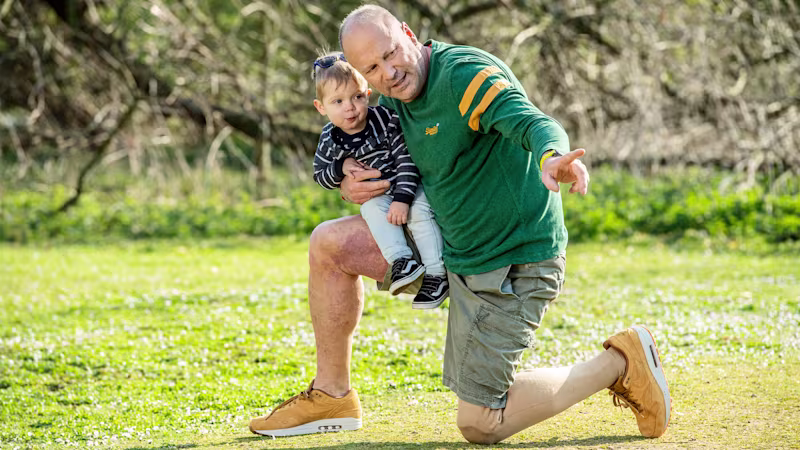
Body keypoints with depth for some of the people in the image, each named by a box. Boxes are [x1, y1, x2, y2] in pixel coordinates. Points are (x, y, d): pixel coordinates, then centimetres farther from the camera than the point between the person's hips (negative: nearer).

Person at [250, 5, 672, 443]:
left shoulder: (464, 74, -25)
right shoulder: (396, 96, 3)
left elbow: (533, 122, -41)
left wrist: (552, 158, -65)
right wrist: (352, 187, -4)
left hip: (510, 264, -9)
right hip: (448, 244, 9)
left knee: (479, 425, -5)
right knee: (329, 243, 8)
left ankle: (618, 364, 8)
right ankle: (331, 393, 19)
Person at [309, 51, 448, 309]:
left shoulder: (386, 120, -20)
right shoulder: (330, 140, -9)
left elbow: (406, 160, -20)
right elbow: (320, 175, 4)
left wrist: (402, 198, -28)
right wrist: (340, 168, -17)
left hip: (406, 185, -3)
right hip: (372, 194, 3)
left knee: (420, 210, -29)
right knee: (373, 208, -30)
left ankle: (436, 274, -26)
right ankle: (400, 261, -37)